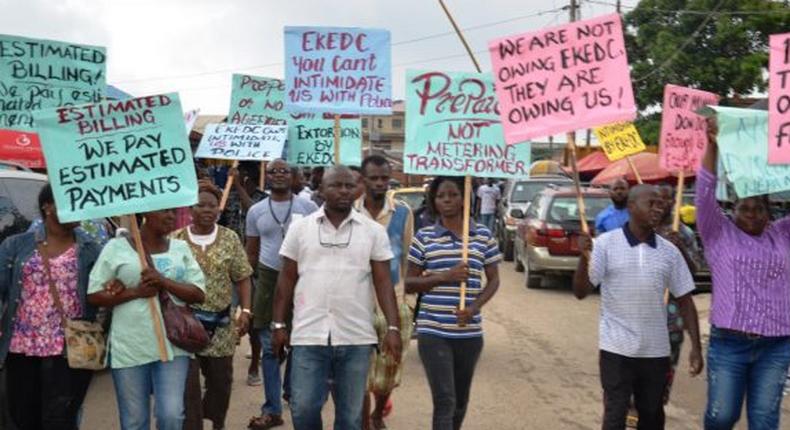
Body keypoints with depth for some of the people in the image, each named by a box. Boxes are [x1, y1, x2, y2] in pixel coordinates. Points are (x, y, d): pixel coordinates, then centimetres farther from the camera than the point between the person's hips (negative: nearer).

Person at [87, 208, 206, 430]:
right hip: (130, 348, -1)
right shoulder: (117, 247, -1)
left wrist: (164, 282, -14)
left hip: (172, 345, 1)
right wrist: (135, 292, -15)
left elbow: (199, 293, 1)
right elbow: (94, 295, -3)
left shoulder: (181, 248, 7)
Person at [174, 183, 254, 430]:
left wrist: (246, 311, -6)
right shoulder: (175, 240, -2)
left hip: (221, 325, 2)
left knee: (221, 380, 14)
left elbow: (242, 278, 3)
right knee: (187, 384, -3)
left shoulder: (230, 239, 2)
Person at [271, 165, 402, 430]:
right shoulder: (300, 228, 4)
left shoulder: (374, 231, 3)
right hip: (308, 336, 0)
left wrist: (393, 328, -7)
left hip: (356, 338, 0)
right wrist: (278, 324, 4)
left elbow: (383, 282, 1)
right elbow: (287, 280, 8)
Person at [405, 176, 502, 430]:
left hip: (470, 332, 3)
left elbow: (493, 280, 8)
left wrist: (475, 307, -10)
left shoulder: (483, 235, 4)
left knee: (461, 400, 17)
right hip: (433, 332, -3)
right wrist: (443, 277, -16)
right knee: (444, 401, -10)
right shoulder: (424, 237, -1)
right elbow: (409, 283, 1)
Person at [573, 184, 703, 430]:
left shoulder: (669, 251, 3)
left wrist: (696, 347, 2)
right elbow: (581, 292, -10)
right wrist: (584, 258, -27)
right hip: (617, 348, -3)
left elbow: (685, 300, 8)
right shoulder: (606, 244, -7)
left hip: (656, 350, 3)